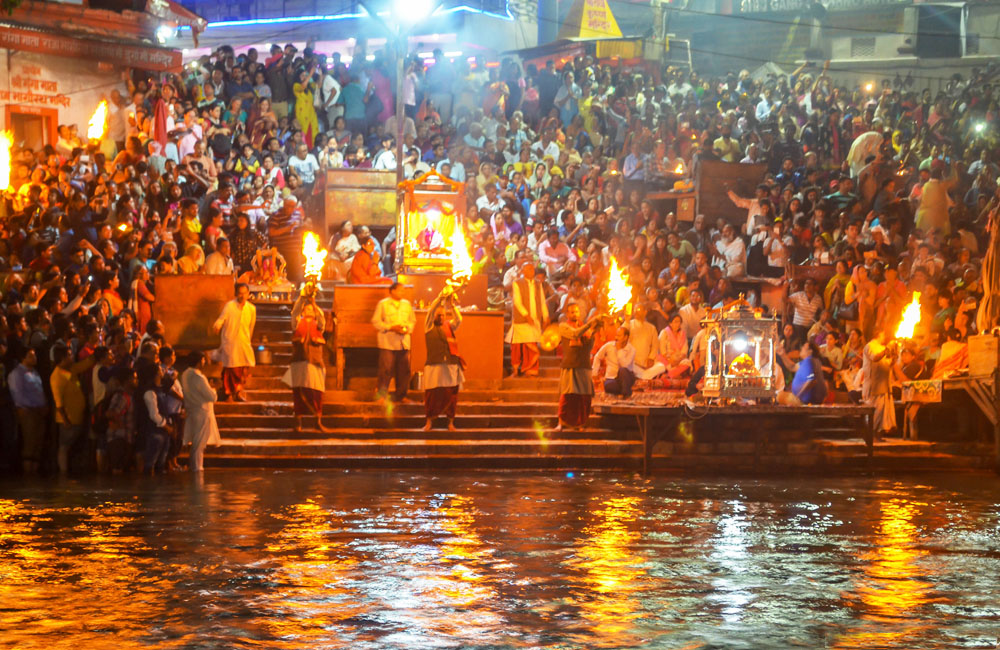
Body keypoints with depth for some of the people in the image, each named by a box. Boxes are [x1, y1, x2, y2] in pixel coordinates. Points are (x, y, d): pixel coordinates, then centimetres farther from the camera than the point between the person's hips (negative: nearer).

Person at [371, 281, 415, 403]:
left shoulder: (407, 304, 14)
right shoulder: (383, 304, 1)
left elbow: (412, 320, 19)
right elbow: (376, 321, -3)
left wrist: (408, 329, -3)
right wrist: (391, 328, -12)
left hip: (404, 342, 4)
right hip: (388, 343, -4)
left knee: (404, 370, 3)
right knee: (386, 370, -7)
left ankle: (400, 395, 13)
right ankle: (381, 395, 0)